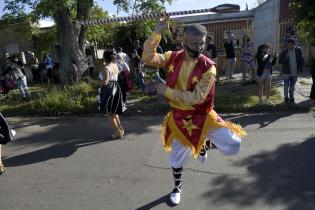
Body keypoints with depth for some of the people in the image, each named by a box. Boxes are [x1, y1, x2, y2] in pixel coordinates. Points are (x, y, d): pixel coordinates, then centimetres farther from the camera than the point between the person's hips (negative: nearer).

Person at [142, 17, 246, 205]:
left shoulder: (208, 67, -17)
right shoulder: (173, 58, -6)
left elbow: (197, 98, -23)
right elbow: (148, 58, -15)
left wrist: (168, 91, -24)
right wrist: (157, 33, -25)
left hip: (202, 117, -1)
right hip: (179, 118, 2)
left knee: (233, 145, -16)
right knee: (177, 159, 15)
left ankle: (205, 145, 17)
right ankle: (177, 187, 47)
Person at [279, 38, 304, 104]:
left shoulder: (298, 50, 0)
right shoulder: (284, 51, -5)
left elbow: (301, 60, 6)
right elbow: (280, 61, -3)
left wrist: (300, 69, -1)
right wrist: (285, 58, -22)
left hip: (295, 72, 2)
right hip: (287, 72, -2)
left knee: (292, 86, 13)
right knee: (286, 86, 6)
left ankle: (291, 98, 25)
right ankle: (286, 98, 19)